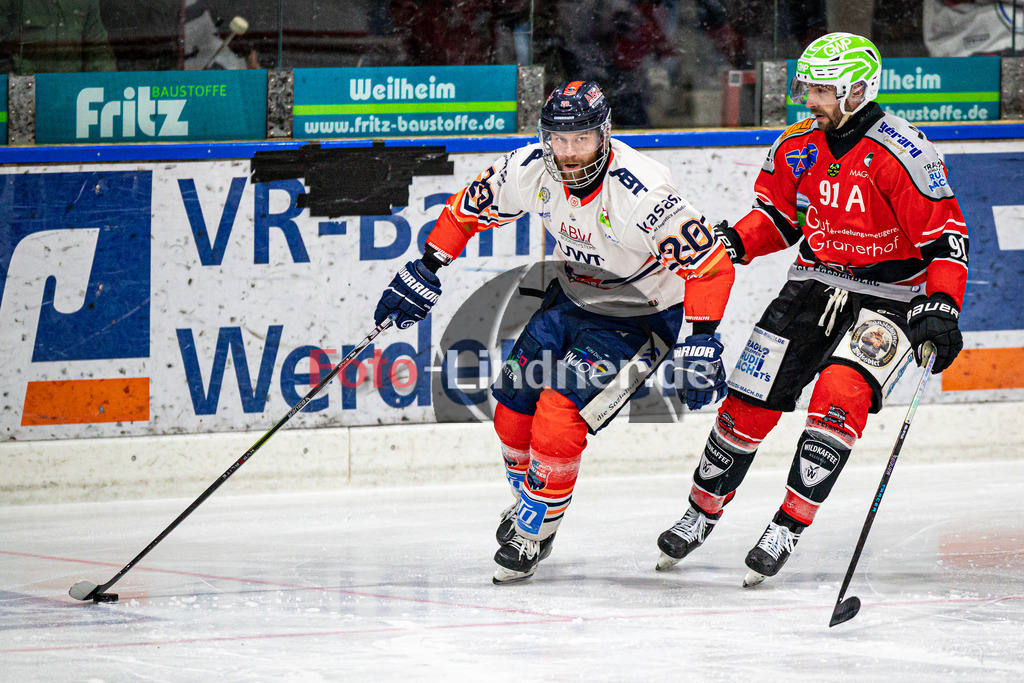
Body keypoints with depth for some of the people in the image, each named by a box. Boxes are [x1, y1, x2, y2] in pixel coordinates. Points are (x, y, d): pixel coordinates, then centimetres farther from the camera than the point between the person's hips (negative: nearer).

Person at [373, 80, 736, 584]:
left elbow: (711, 263, -28)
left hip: (636, 318, -6)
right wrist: (426, 271, 0)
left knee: (558, 420, -19)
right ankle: (529, 500, 38)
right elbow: (470, 207, 2)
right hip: (571, 297, 6)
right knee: (513, 415, 8)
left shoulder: (643, 194, -34)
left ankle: (533, 531, 2)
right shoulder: (530, 170, -17)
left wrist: (701, 343, -33)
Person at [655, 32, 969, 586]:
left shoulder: (902, 155, -21)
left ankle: (789, 526, -20)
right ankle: (703, 510, 23)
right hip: (814, 286, 5)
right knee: (749, 402, 2)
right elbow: (778, 217, 13)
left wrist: (941, 306, -32)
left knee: (840, 396, -27)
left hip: (887, 300, -5)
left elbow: (946, 236, -20)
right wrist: (733, 242, -6)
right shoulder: (798, 147, -2)